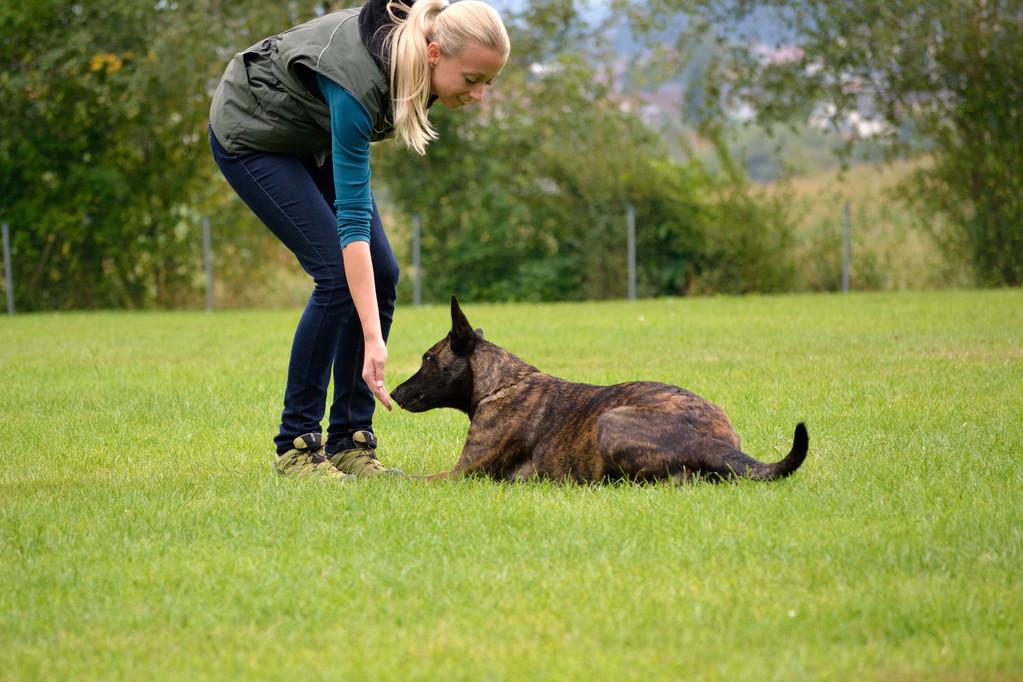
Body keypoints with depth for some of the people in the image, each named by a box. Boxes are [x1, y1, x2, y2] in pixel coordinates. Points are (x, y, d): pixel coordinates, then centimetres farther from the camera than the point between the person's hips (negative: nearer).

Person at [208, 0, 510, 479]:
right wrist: (372, 339, -43)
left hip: (315, 136, 8)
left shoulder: (416, 43, -20)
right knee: (339, 275, -18)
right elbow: (352, 218, -40)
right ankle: (296, 445, -7)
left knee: (381, 275, -4)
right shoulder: (358, 80, -39)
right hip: (252, 135, -8)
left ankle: (349, 441, 3)